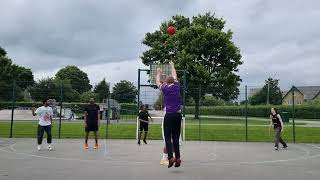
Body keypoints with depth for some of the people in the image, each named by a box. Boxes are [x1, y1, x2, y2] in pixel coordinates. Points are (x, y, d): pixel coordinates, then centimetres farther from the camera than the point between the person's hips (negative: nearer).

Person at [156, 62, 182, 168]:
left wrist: (159, 73, 42)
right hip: (178, 115, 3)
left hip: (169, 115, -3)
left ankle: (171, 157, -14)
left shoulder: (164, 88, 3)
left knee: (168, 137, -1)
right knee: (176, 137, 9)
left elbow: (158, 82, 25)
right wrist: (172, 66, 44)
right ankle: (177, 158, 6)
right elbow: (174, 76, 28)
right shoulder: (176, 87, 9)